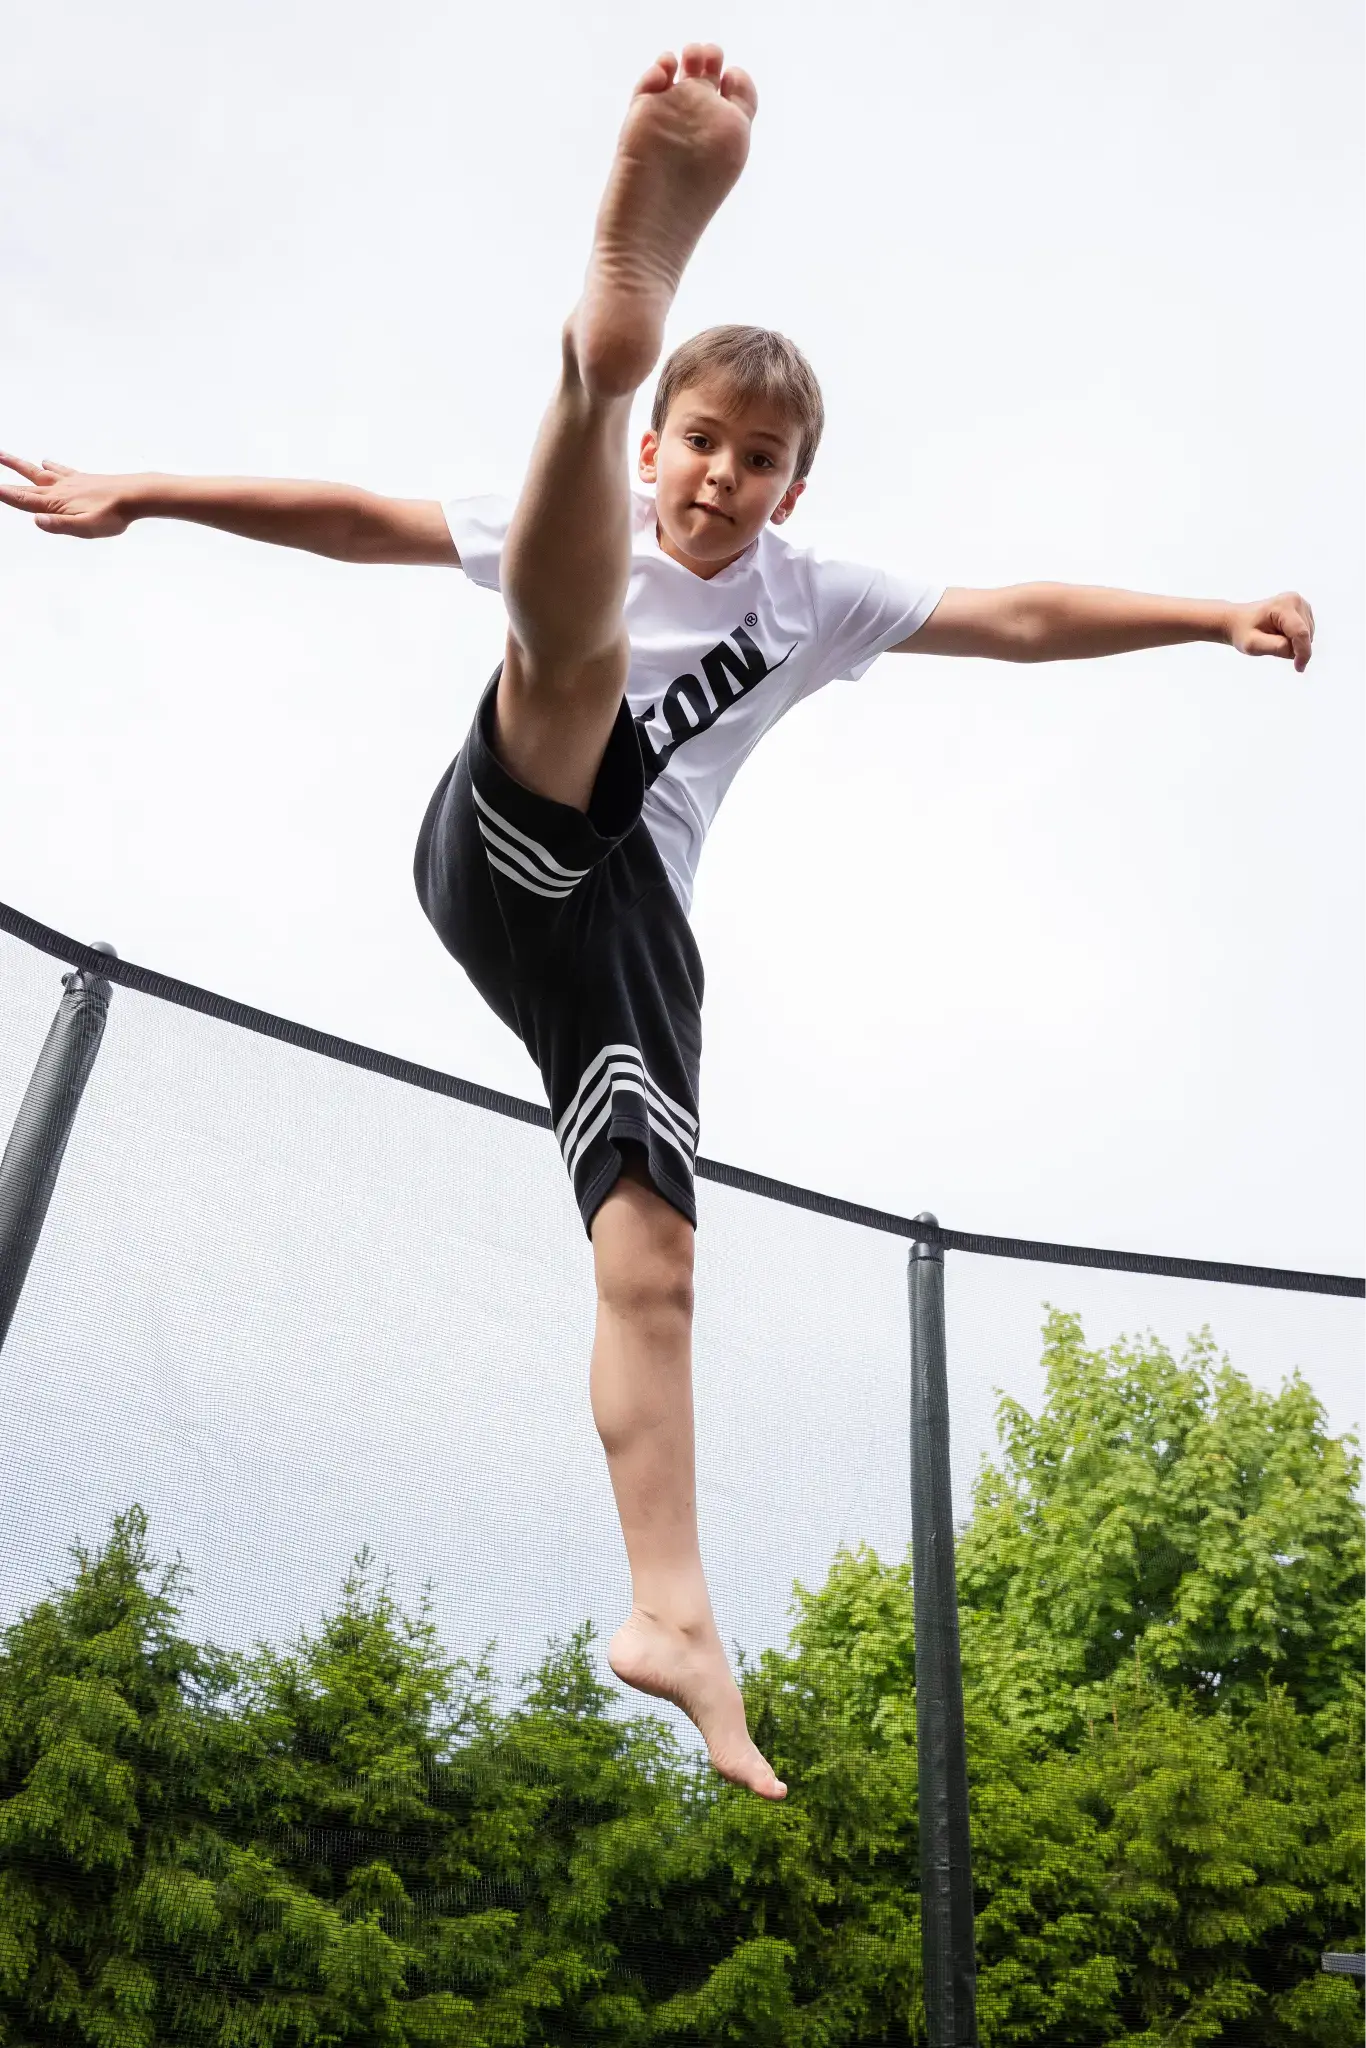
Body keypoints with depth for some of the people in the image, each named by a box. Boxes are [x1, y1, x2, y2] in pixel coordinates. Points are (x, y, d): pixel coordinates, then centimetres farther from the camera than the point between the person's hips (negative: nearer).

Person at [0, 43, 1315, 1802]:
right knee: (581, 642, -33)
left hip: (621, 921, 3)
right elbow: (355, 519, 11)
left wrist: (1214, 617, 9)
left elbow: (1021, 622, 15)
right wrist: (145, 497, 9)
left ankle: (670, 1612, -14)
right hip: (502, 849, -3)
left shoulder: (811, 598, 19)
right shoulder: (590, 524, 14)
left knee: (653, 1257, -11)